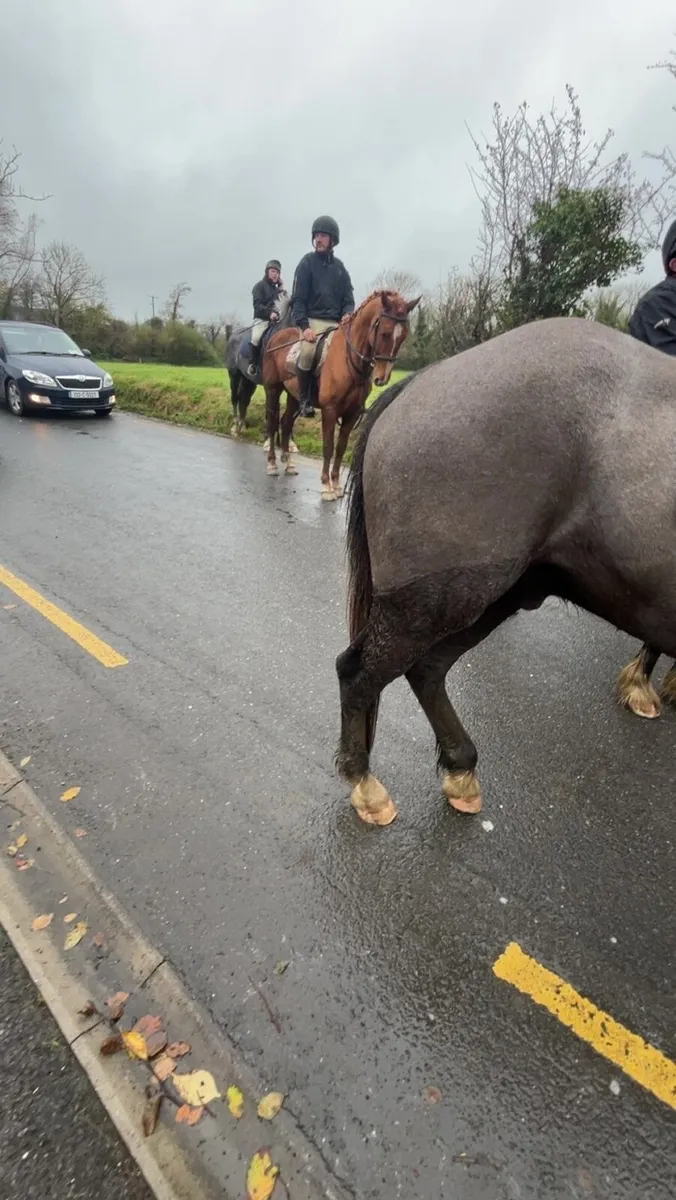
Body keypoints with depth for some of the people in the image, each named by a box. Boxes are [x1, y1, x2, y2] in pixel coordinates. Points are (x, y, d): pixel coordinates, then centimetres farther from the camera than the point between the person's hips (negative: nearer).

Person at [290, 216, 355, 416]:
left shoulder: (339, 266, 16)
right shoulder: (307, 262, 4)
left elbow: (348, 298, 17)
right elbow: (297, 299, -4)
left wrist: (347, 313, -8)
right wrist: (304, 325, -20)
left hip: (336, 323, 5)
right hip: (313, 320, -5)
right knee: (307, 351, -35)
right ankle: (304, 400, -21)